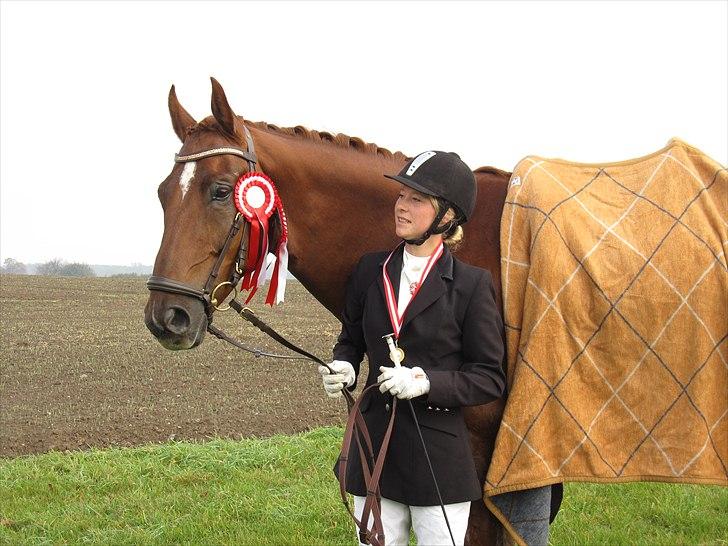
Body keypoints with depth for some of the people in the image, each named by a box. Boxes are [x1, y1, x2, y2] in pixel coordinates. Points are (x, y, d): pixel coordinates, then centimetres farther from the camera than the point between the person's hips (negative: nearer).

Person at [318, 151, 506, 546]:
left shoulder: (472, 284, -8)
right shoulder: (371, 270, 5)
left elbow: (490, 378, -7)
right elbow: (350, 339, 17)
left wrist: (426, 382, -22)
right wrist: (344, 369, -6)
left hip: (440, 456, -4)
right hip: (375, 448, 4)